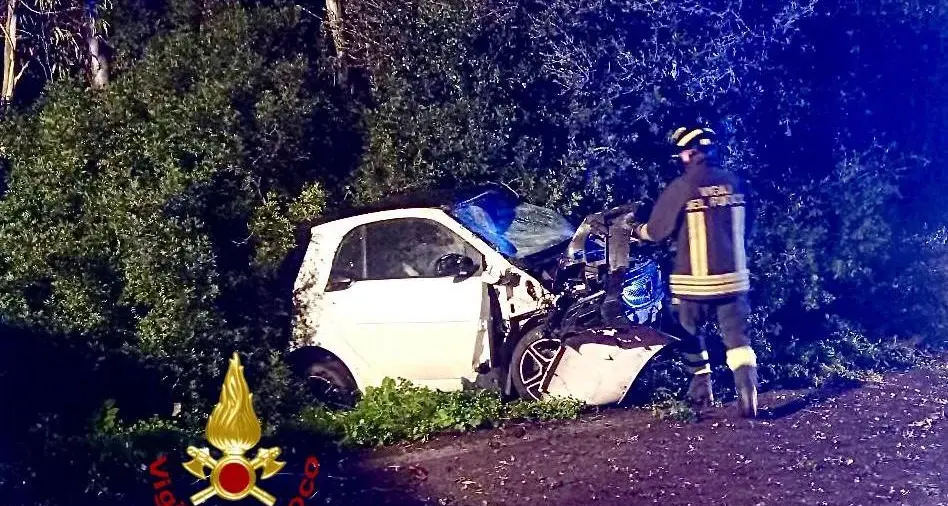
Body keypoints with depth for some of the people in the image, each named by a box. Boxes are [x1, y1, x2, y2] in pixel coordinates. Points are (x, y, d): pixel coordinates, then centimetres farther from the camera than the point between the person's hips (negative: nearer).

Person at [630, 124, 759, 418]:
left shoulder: (681, 187, -11)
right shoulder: (736, 184, 3)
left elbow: (656, 231, -4)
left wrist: (636, 230, 16)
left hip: (695, 280, -3)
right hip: (734, 277, 3)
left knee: (690, 335, 17)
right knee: (737, 336, 3)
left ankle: (701, 390, 23)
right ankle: (747, 386, -16)